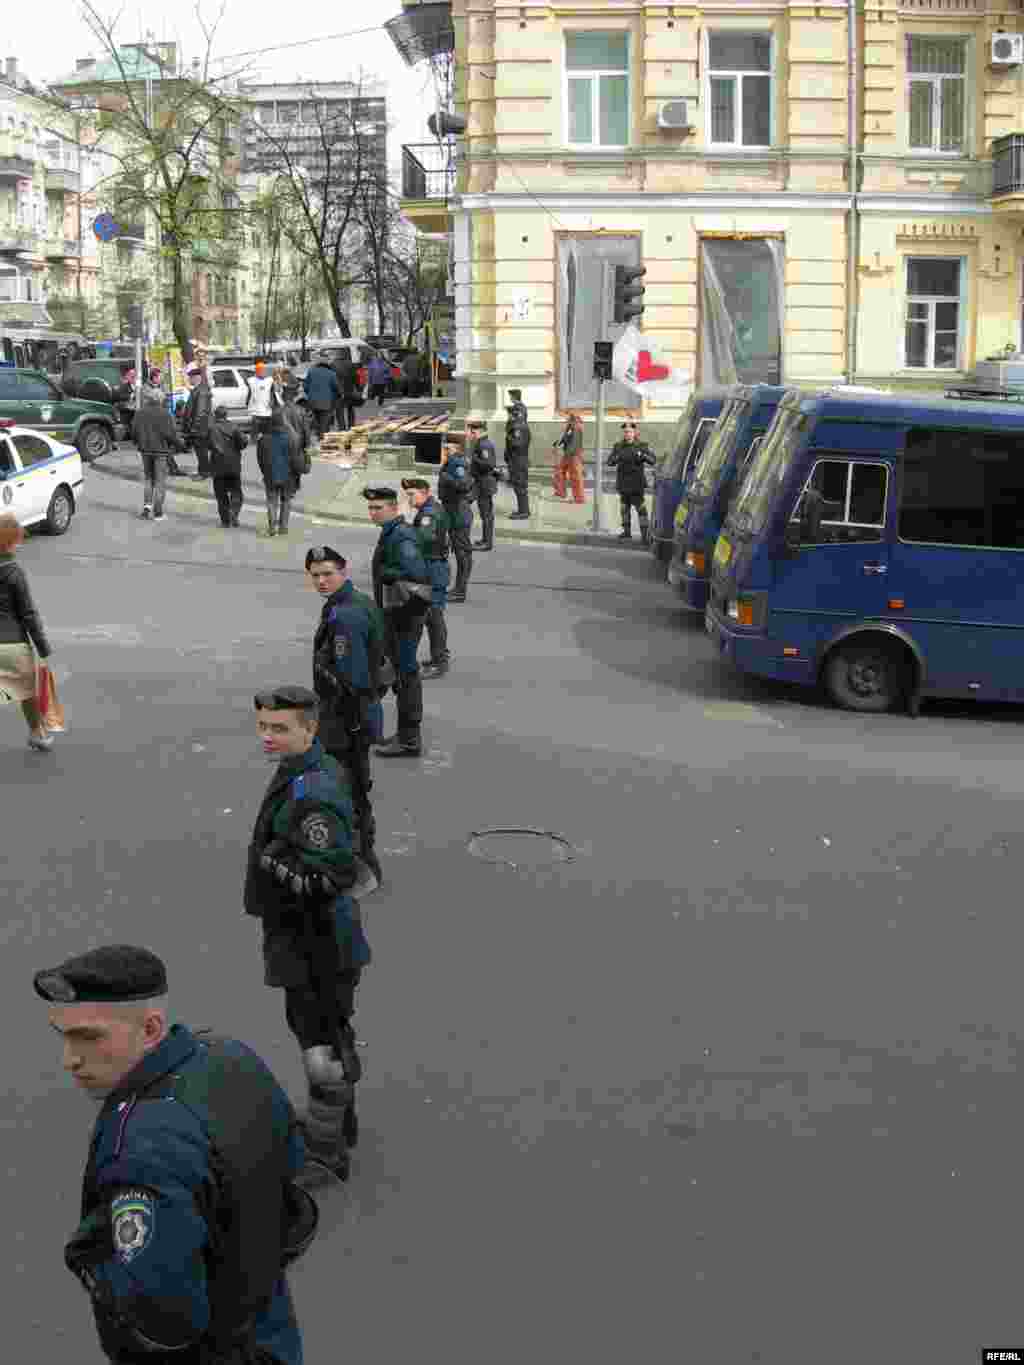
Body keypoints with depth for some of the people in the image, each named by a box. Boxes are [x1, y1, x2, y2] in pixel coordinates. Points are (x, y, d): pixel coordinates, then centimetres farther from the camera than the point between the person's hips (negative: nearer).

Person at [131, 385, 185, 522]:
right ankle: (158, 513, 2)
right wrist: (180, 444, 3)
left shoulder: (140, 413, 2)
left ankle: (147, 505, 3)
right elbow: (171, 434, -14)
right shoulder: (165, 414, -12)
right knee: (160, 481, 3)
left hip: (145, 450, 4)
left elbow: (134, 432, 5)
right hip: (161, 450, -4)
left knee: (148, 478, 19)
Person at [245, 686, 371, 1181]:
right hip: (308, 932, 10)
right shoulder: (318, 767, 3)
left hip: (316, 939, -10)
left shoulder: (311, 795, -29)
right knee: (325, 1025, 24)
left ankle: (325, 1153, 20)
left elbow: (332, 877, -31)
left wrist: (268, 863, -22)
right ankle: (339, 1120, 42)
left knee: (321, 1039, 4)